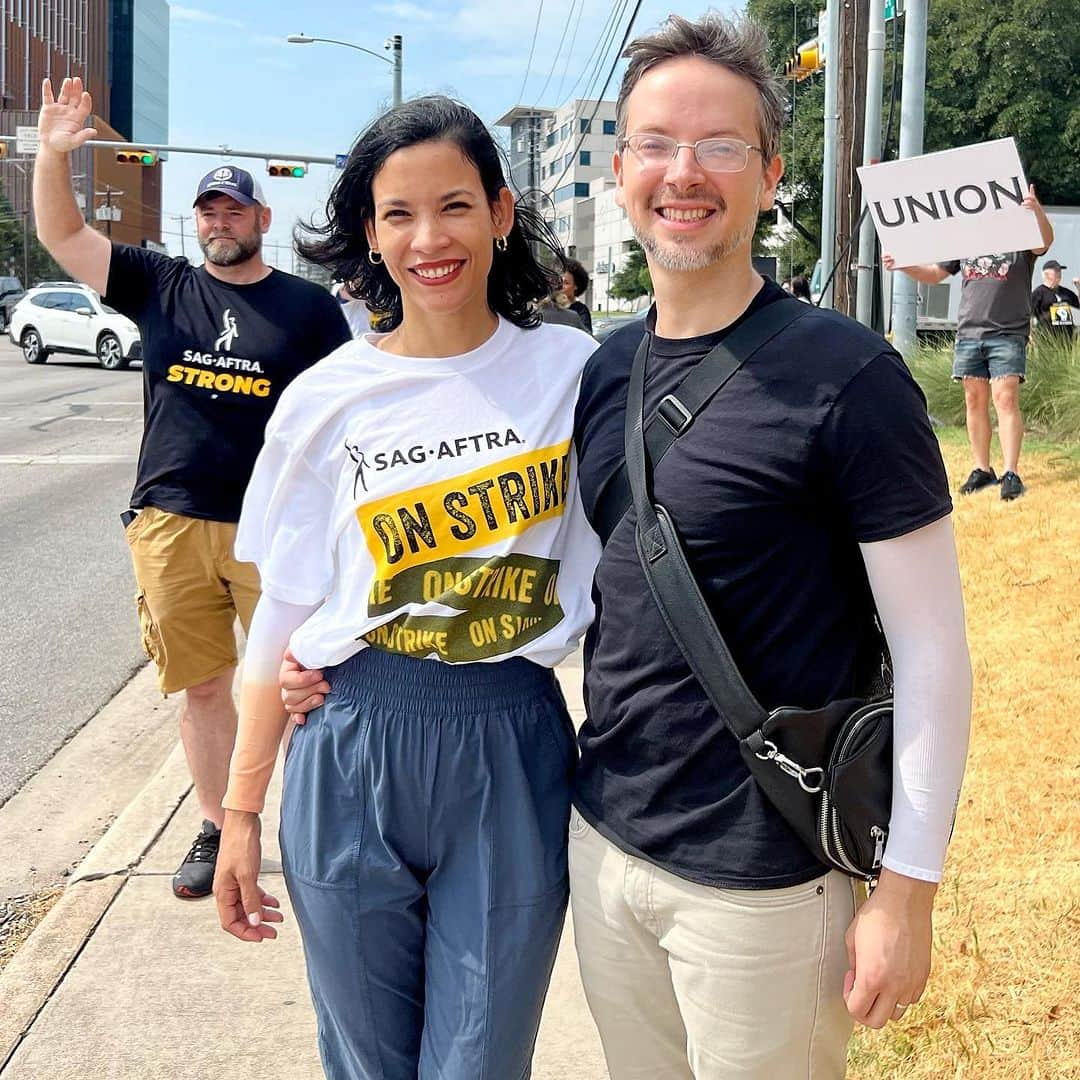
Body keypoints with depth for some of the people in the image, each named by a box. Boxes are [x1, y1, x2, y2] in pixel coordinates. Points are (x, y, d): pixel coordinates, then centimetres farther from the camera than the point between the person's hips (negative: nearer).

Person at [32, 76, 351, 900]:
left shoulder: (310, 307, 2)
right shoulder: (160, 286, 7)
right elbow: (61, 235, 5)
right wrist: (54, 152, -10)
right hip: (171, 523, 2)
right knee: (203, 687, 12)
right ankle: (217, 830, 27)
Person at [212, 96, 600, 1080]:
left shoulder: (571, 371, -2)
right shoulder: (327, 399, -1)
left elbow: (614, 570, 5)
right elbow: (283, 611, 5)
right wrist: (242, 809, 6)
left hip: (514, 755, -1)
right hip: (352, 752, 1)